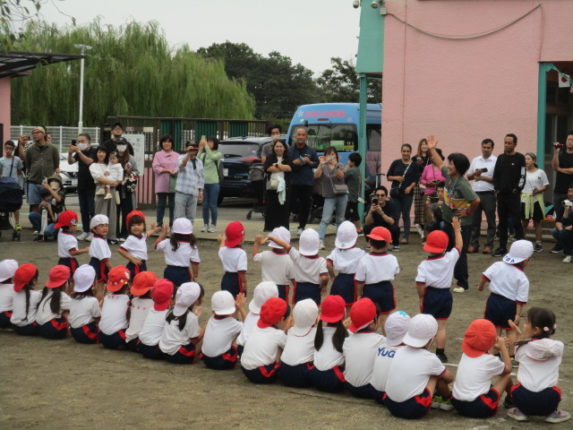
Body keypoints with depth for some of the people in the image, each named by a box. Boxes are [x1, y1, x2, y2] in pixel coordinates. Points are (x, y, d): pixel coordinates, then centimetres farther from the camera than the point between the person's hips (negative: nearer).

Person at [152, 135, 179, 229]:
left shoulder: (177, 155, 12)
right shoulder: (158, 154, 8)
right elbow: (155, 167, -4)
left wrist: (175, 171, -19)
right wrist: (168, 170, -12)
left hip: (173, 185, 1)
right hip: (162, 184, -1)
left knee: (173, 205, 2)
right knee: (161, 204, 2)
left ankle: (172, 225, 8)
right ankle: (159, 225, 7)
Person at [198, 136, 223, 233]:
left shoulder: (218, 154, 2)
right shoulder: (203, 154, 11)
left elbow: (212, 157, -19)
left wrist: (206, 146, -18)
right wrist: (200, 149, -8)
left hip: (214, 182, -4)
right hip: (204, 181, 4)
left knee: (212, 205, -2)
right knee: (205, 205, 7)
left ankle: (213, 225, 6)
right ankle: (205, 224, 15)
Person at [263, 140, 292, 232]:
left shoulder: (288, 158, 11)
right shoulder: (270, 157, 11)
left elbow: (289, 168, -8)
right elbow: (268, 168, -6)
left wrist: (276, 165, -6)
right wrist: (283, 168, -4)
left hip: (284, 186, 0)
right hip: (271, 186, 0)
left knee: (283, 208, -3)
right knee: (271, 208, 2)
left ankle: (283, 227, 3)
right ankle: (270, 227, 9)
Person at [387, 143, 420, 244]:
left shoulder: (414, 165, 4)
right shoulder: (396, 163, 7)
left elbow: (416, 179, 0)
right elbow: (388, 176, 8)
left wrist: (410, 187, -15)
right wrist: (396, 178, -10)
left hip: (407, 193, -1)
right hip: (395, 192, 1)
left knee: (406, 215, 2)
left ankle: (405, 237, 7)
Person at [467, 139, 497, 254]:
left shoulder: (496, 161, -2)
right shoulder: (475, 160, 14)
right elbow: (468, 176, 17)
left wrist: (482, 177, -9)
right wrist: (475, 173, -3)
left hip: (489, 194, -5)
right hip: (475, 193, 5)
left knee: (490, 221, 0)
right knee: (474, 220, 5)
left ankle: (489, 245, 4)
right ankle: (473, 244, 11)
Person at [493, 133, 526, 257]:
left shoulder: (519, 158, -3)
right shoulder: (500, 158, 12)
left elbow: (522, 176, -8)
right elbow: (496, 175, 13)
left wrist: (517, 190, -12)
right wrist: (497, 189, 4)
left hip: (513, 195, -5)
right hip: (501, 195, 5)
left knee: (515, 221, -8)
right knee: (502, 222, 9)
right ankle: (502, 246, 14)